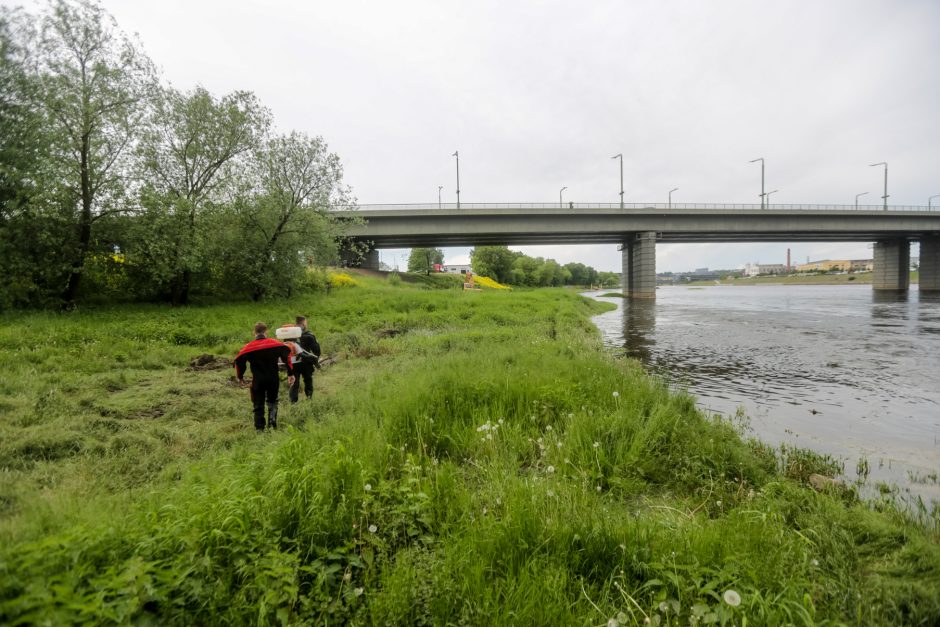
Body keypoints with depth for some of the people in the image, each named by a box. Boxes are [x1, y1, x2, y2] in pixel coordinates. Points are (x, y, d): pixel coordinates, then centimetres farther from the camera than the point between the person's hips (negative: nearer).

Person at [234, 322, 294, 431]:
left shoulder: (248, 347, 0)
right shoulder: (276, 344, -1)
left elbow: (239, 360, -2)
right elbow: (287, 355, -8)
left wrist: (240, 377, 12)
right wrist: (290, 373, -6)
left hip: (258, 380, -1)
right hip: (273, 379, 1)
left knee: (258, 405, 11)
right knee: (272, 402, 18)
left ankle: (259, 428, 7)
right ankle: (272, 422, -3)